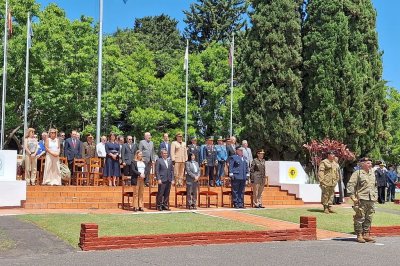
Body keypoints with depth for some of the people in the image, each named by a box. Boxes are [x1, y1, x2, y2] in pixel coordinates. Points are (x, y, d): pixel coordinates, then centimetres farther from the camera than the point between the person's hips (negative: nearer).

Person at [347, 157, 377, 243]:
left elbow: (375, 185, 29)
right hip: (361, 200, -7)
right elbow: (350, 185, -11)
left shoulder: (372, 173, 17)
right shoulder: (357, 173, -5)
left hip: (371, 200, 7)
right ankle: (359, 236, 2)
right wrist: (353, 197, -15)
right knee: (360, 218, -5)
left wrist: (375, 196, 20)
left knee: (369, 218, 9)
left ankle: (366, 234, 18)